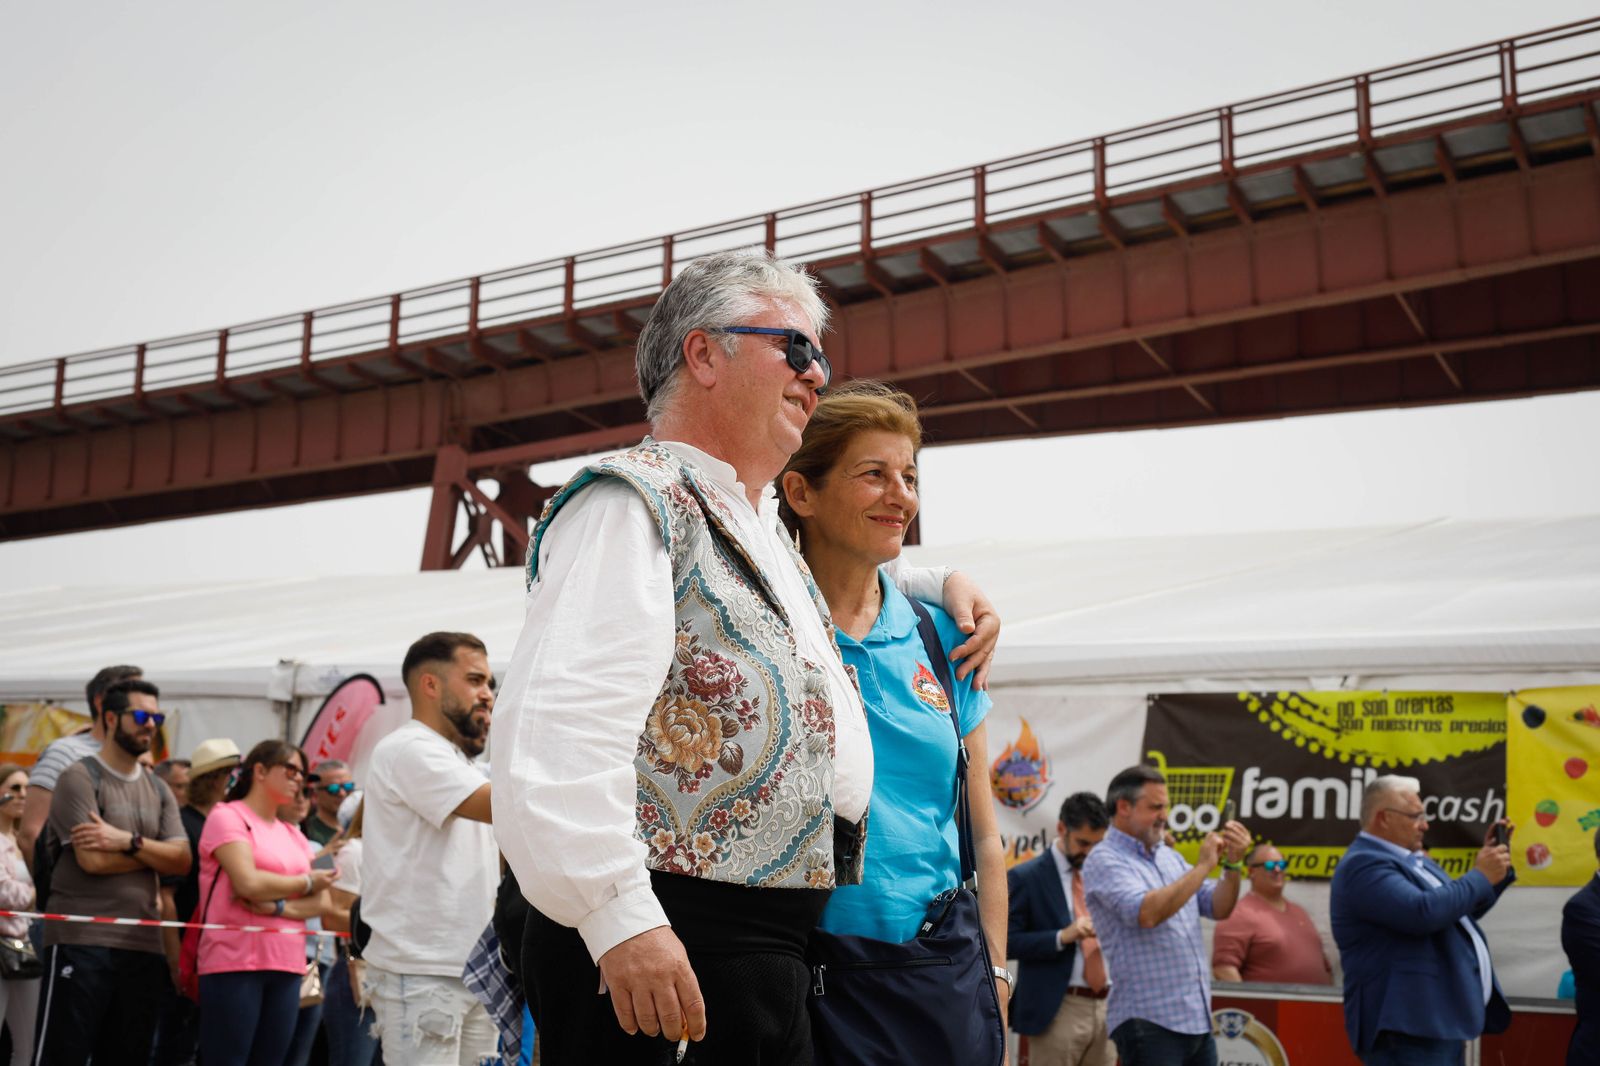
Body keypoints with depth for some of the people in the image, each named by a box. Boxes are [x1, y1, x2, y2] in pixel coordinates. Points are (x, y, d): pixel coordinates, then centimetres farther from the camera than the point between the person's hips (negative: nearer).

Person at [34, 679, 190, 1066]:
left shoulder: (159, 790, 14)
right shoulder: (79, 778, -4)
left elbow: (182, 860, 3)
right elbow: (92, 860, -14)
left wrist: (130, 841, -13)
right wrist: (155, 854, -1)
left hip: (144, 946, 6)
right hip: (81, 942, -6)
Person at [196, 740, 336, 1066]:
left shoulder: (293, 834, 17)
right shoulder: (227, 817, -2)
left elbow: (321, 901, 7)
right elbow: (249, 883, -17)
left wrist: (278, 906, -12)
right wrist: (306, 882, -3)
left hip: (287, 965, 6)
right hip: (234, 961, -6)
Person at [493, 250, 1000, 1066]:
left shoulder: (766, 533, 20)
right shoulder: (635, 501, -10)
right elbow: (562, 728, -23)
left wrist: (943, 584, 26)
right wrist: (618, 914, -30)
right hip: (657, 944, -9)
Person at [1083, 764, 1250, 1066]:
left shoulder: (1169, 856, 15)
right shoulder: (1104, 860, -9)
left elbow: (1218, 909, 14)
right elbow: (1147, 913, -24)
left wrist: (1232, 864, -4)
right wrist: (1203, 866, -17)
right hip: (1148, 1020, -7)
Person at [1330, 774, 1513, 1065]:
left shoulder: (1413, 861, 18)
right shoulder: (1364, 865, -15)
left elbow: (1460, 910, 31)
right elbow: (1423, 912, -27)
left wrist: (1492, 867, 17)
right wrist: (1480, 876, -13)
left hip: (1440, 1024, 11)